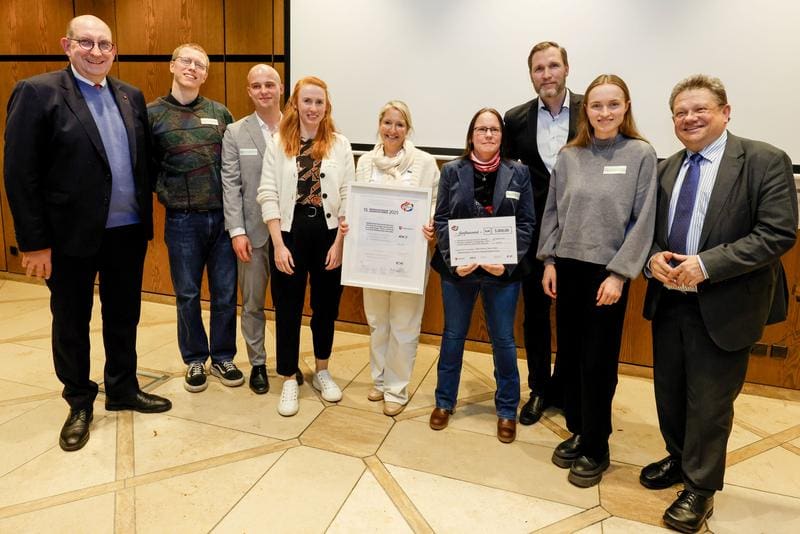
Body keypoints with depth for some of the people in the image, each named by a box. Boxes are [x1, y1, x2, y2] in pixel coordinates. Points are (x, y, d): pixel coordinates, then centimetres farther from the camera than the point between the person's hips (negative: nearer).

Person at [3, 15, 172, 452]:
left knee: (124, 317, 16)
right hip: (71, 236, -4)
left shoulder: (131, 96, 8)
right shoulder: (37, 92, -8)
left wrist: (145, 219, 5)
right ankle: (79, 403, 30)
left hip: (128, 232, 5)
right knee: (71, 324, 12)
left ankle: (123, 389, 35)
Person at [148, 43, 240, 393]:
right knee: (188, 295, 10)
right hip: (182, 220, -1)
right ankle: (195, 360, 27)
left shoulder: (220, 113, 7)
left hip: (223, 216, 2)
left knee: (225, 293, 8)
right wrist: (165, 193, -6)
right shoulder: (152, 113, 1)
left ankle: (222, 358, 25)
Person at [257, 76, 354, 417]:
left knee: (326, 306, 13)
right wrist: (279, 245, -10)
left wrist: (338, 243, -7)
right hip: (289, 233, -1)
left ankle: (321, 372, 33)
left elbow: (348, 198, 0)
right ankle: (289, 380, 23)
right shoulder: (278, 143, 0)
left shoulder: (340, 145, 1)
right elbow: (268, 195, -4)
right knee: (288, 309, 7)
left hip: (328, 235, 1)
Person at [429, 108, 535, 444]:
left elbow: (526, 224, -2)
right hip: (458, 268, 0)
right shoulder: (452, 171, 0)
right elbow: (441, 221, -2)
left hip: (503, 270, 0)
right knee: (453, 335, 14)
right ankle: (444, 401, 31)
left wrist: (507, 262, -14)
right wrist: (454, 260, -15)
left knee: (503, 339, 10)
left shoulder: (518, 173, 0)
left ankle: (507, 409, 27)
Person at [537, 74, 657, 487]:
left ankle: (596, 447, 22)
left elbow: (643, 220, -7)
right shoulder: (569, 156, 5)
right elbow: (553, 212, 9)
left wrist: (618, 274, -11)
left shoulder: (641, 154, -4)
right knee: (569, 355, 11)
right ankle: (577, 431, 30)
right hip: (568, 268, 4)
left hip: (607, 272, -3)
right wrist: (549, 260, 3)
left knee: (598, 362, 4)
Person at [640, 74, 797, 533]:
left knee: (709, 402, 8)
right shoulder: (666, 168, 7)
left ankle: (700, 488, 28)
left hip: (724, 306, -5)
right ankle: (679, 460, 43)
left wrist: (707, 265, -23)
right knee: (669, 393, 18)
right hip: (669, 300, 5)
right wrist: (653, 257, -10)